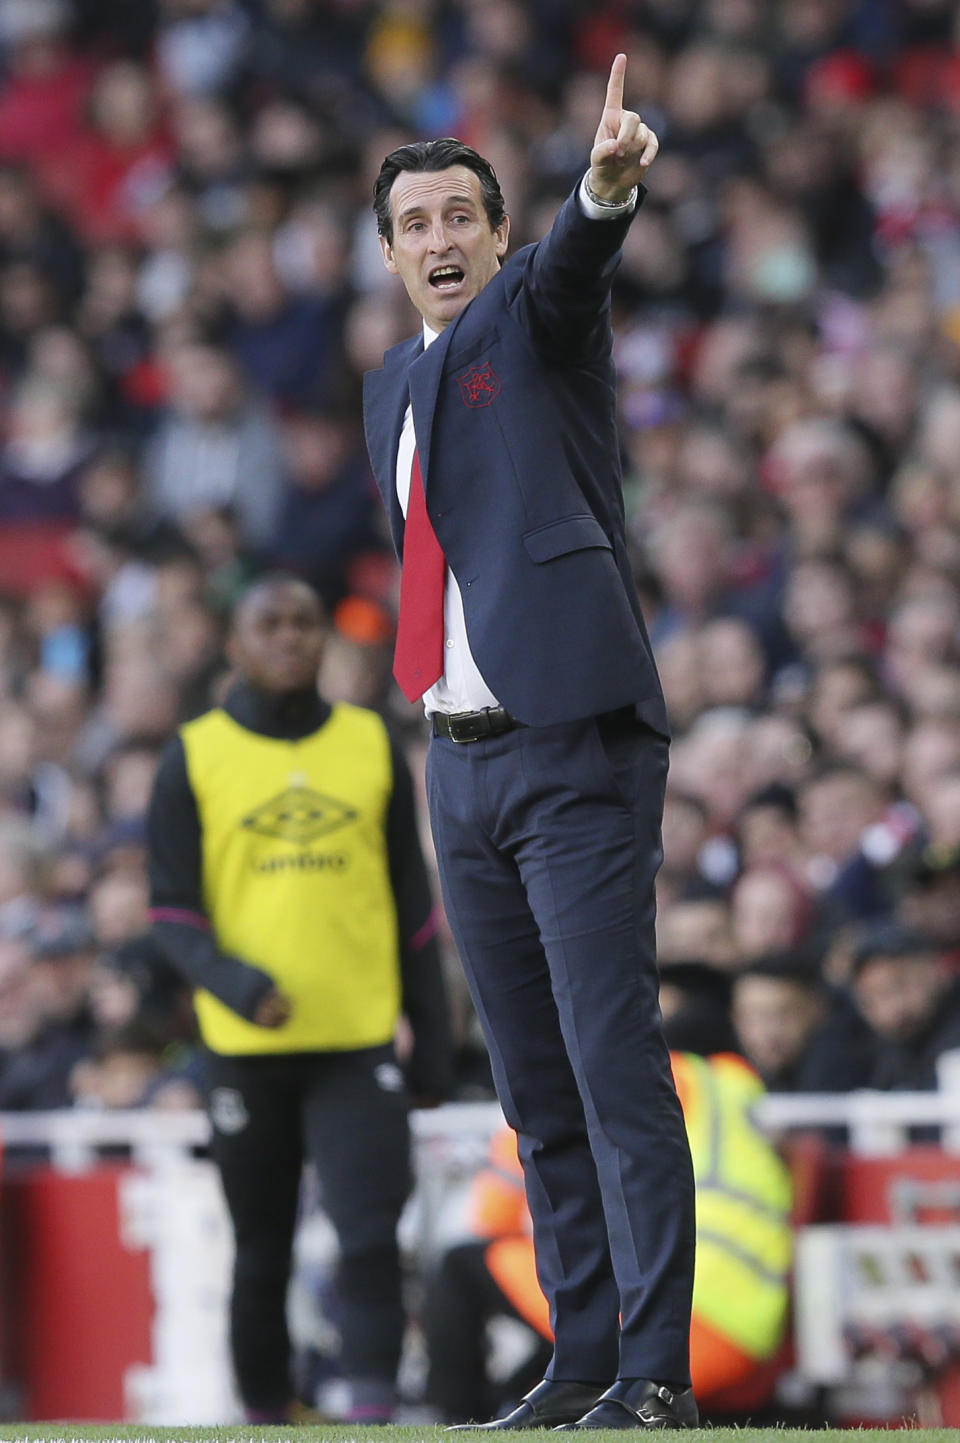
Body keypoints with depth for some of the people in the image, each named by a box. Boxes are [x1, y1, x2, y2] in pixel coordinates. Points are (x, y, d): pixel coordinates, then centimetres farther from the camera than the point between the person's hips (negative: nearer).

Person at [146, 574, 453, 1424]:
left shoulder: (373, 747, 10)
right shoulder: (195, 757, 4)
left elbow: (413, 906, 14)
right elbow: (172, 909, 1)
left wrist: (432, 1042, 11)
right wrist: (234, 982, -18)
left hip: (360, 1040, 0)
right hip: (247, 1048, 0)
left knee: (371, 1235, -14)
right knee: (261, 1252, 6)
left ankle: (373, 1412, -18)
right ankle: (264, 1418, 18)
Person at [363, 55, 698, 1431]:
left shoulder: (535, 315, -2)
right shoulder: (395, 383, 18)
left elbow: (569, 263, -26)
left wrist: (606, 185, -48)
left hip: (577, 749, -7)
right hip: (463, 760, 7)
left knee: (616, 1064, -12)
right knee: (537, 1093, 10)